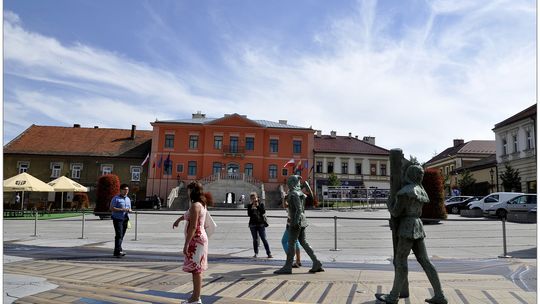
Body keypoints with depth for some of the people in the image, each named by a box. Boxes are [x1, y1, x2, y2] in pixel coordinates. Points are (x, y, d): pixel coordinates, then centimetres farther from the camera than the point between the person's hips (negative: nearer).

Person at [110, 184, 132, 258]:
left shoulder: (128, 199, 17)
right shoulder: (116, 198, -4)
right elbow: (111, 208, -10)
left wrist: (129, 210, -2)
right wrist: (121, 209, -18)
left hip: (125, 219, 6)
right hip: (117, 219, -6)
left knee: (121, 236, 9)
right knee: (119, 235, -13)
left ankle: (116, 251, 17)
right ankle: (118, 251, -13)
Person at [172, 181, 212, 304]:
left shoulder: (195, 205, -17)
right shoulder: (202, 204, 12)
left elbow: (193, 226, -24)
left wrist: (186, 244, -23)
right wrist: (179, 218, 47)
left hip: (195, 240, -10)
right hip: (200, 238, 10)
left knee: (195, 269, -3)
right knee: (197, 269, 15)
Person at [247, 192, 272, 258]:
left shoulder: (261, 204, 5)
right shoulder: (250, 206, 5)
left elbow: (263, 212, -11)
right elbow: (249, 214, -6)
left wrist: (258, 206, -14)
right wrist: (252, 208, -15)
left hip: (261, 224, -1)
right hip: (253, 225, 1)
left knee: (264, 239, -4)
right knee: (255, 239, 6)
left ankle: (269, 253, -2)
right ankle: (256, 253, 17)